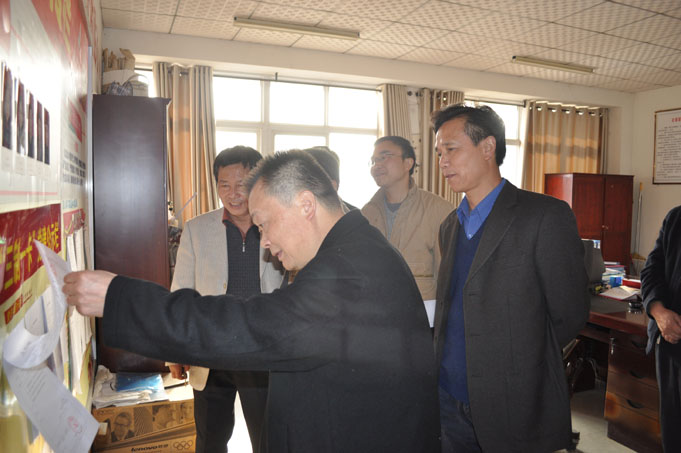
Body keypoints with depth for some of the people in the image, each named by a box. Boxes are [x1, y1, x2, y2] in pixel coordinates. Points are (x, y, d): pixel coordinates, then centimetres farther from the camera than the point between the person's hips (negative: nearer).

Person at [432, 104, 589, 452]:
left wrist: (517, 365, -2)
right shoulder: (449, 226, 8)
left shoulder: (546, 216, -13)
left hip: (515, 410, -5)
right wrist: (444, 362, 2)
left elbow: (570, 315, -10)